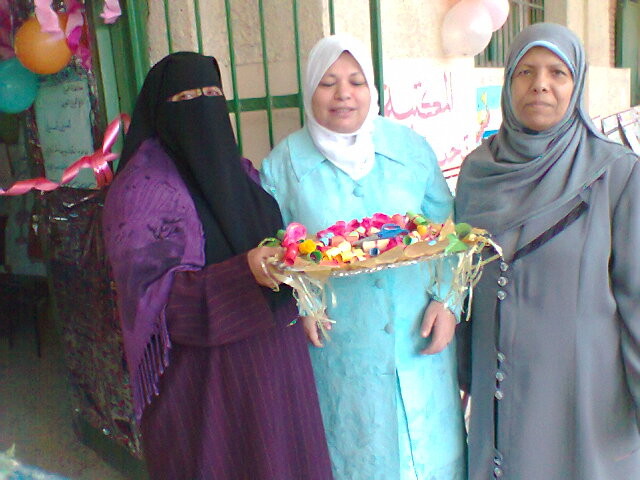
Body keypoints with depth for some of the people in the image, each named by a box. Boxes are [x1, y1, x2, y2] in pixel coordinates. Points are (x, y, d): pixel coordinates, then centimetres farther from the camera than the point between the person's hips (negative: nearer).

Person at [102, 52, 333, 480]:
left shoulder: (234, 168, 10)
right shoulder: (143, 188, -13)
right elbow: (148, 291, -18)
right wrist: (244, 273, -28)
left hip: (269, 350, 7)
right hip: (204, 368, -7)